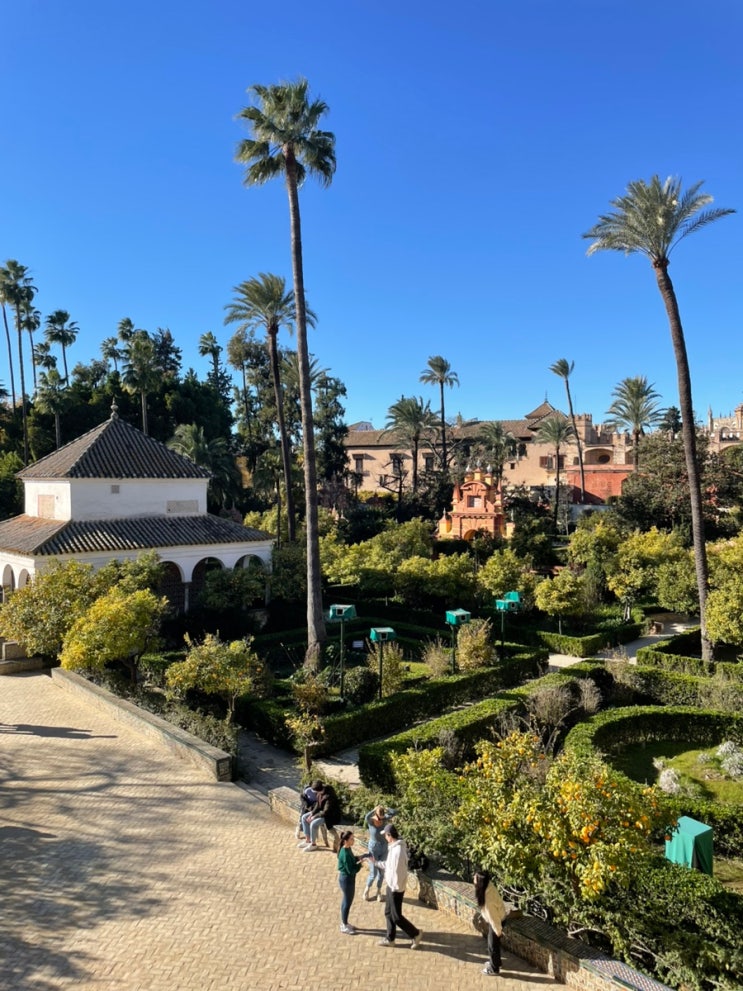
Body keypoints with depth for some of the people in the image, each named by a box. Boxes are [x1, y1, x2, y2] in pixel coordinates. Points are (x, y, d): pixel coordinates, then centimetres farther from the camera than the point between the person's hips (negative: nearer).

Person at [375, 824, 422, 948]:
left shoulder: (398, 850, -30)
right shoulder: (393, 847, 2)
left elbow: (398, 872, -27)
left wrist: (395, 888, -20)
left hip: (396, 888, -9)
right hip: (391, 886, 9)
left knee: (396, 916, 4)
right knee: (388, 913, 19)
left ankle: (416, 934, 19)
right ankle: (390, 939, 33)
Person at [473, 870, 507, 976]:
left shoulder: (487, 898, -41)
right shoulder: (488, 886, -15)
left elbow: (492, 916, -27)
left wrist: (498, 930, -13)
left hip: (496, 920, -8)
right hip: (495, 917, 8)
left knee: (493, 944, 15)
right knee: (492, 942, 28)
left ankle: (494, 968, 36)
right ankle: (495, 961, 49)